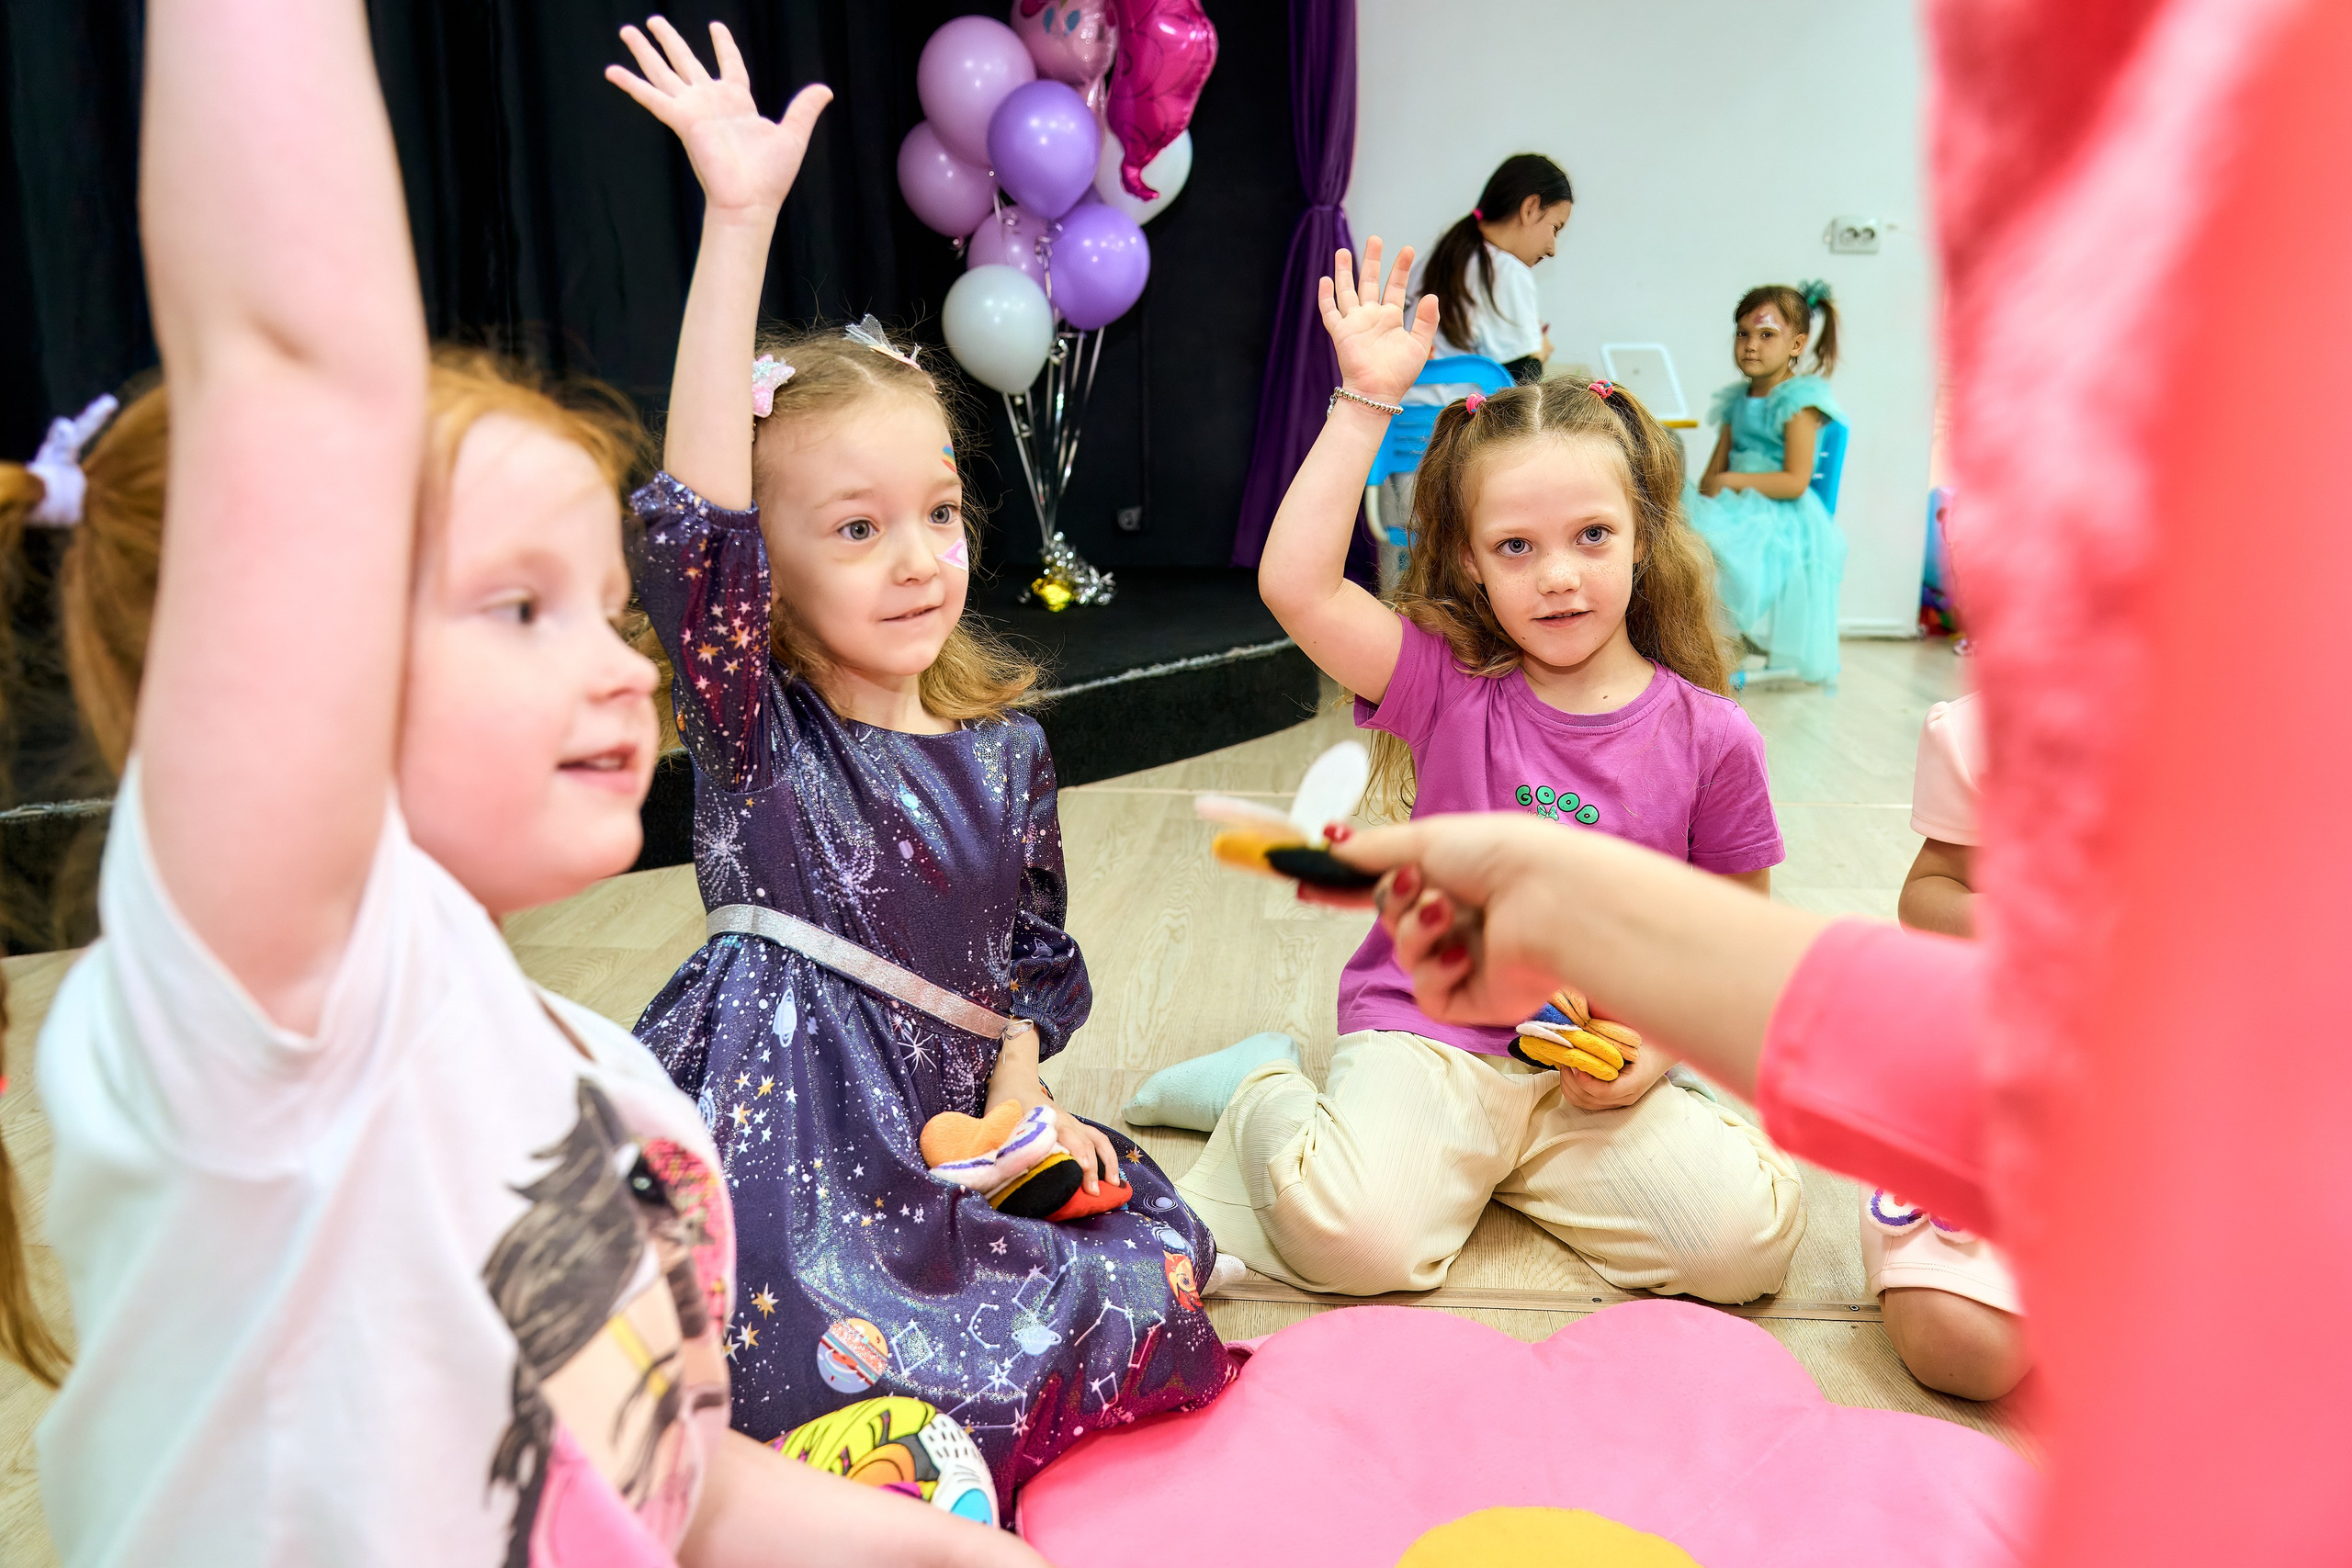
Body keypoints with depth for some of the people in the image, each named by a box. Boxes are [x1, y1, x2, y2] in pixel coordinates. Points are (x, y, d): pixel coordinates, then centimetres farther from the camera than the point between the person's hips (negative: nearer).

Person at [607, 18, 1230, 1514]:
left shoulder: (1005, 744, 5)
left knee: (1149, 1268, -2)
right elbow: (694, 531, -27)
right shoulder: (754, 731, -9)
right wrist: (740, 222, -32)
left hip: (950, 1123, 6)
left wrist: (1020, 1094, -2)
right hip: (789, 1138, -5)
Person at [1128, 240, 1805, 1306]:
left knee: (1752, 1235, -18)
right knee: (1357, 1238, -27)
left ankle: (1518, 1162, 7)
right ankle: (1265, 1090, 6)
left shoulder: (1708, 737, -1)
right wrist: (1368, 399, -17)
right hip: (1428, 1031, -2)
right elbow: (1295, 582, -18)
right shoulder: (1448, 687, -4)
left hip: (1599, 1071, 3)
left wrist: (1665, 1036, -8)